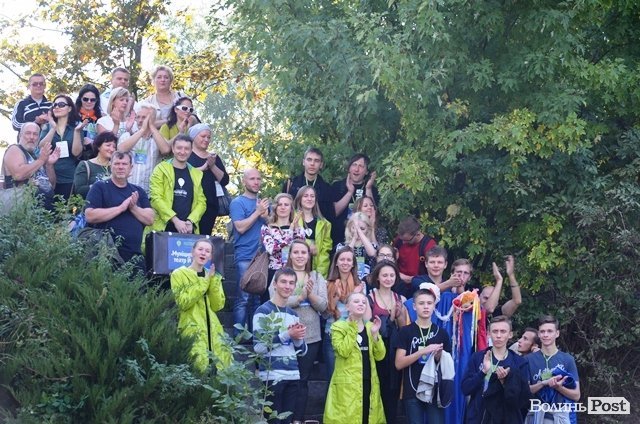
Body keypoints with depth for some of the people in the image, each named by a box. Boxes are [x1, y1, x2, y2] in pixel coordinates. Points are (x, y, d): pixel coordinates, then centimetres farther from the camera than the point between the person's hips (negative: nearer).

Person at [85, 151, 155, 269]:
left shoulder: (138, 191, 15)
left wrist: (133, 207, -10)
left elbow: (150, 219, 7)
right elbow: (90, 216, -12)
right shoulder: (99, 187, 1)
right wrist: (121, 208, -14)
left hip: (135, 255, 5)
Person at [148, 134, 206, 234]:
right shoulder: (161, 169, 3)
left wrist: (191, 221, -7)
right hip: (164, 228, -3)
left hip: (188, 230, 3)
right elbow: (156, 198, -7)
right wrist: (175, 220, -14)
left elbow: (201, 202, 10)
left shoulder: (197, 174, 15)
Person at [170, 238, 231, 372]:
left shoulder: (213, 276, 17)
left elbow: (217, 306, 6)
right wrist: (204, 282, -9)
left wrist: (213, 281, -4)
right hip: (191, 329, -5)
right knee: (200, 367, -19)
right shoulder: (179, 274, 2)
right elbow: (183, 303, -11)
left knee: (222, 366, -4)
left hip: (212, 328, 5)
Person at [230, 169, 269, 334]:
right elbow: (240, 227, -12)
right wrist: (257, 212, -11)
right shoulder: (238, 202, 0)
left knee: (258, 299, 7)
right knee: (244, 299, -9)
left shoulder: (264, 202, 17)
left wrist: (265, 215, -4)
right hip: (245, 257, -5)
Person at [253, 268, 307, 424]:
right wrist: (287, 335, -14)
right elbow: (259, 347, -16)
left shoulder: (293, 314, 17)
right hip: (272, 375, -7)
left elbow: (302, 351, 18)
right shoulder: (263, 311, -4)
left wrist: (298, 338, -3)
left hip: (292, 375, 7)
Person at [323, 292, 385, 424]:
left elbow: (380, 356, 3)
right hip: (347, 384, -5)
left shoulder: (370, 326, 13)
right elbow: (344, 351, -18)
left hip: (369, 383, 5)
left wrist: (375, 334, -10)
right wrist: (352, 328, -15)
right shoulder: (338, 326, -1)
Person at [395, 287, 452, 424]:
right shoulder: (406, 331, 1)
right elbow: (399, 364, -7)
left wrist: (439, 357, -9)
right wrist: (422, 352, -17)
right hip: (413, 392, -2)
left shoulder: (442, 333, 8)